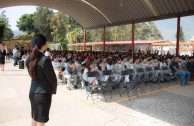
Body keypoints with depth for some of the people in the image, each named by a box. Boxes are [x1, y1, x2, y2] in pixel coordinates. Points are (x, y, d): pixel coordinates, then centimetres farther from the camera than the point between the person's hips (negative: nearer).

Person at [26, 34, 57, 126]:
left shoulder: (29, 59, -1)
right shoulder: (45, 60, -23)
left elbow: (32, 75, 8)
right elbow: (52, 78, -15)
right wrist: (53, 91, 3)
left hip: (32, 92, 7)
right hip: (43, 94, -7)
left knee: (34, 118, 24)